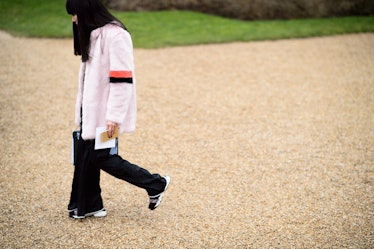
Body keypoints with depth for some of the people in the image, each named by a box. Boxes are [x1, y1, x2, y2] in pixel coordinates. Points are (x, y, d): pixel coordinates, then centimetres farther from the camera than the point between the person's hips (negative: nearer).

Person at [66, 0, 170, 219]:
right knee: (85, 154, 10)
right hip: (91, 108, 9)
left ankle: (156, 184, 7)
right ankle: (88, 205, 22)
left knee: (101, 157, -4)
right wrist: (82, 108, 16)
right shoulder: (93, 34, 10)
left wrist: (114, 116, -23)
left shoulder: (115, 35, -20)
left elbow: (122, 79, -22)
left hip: (105, 111, -9)